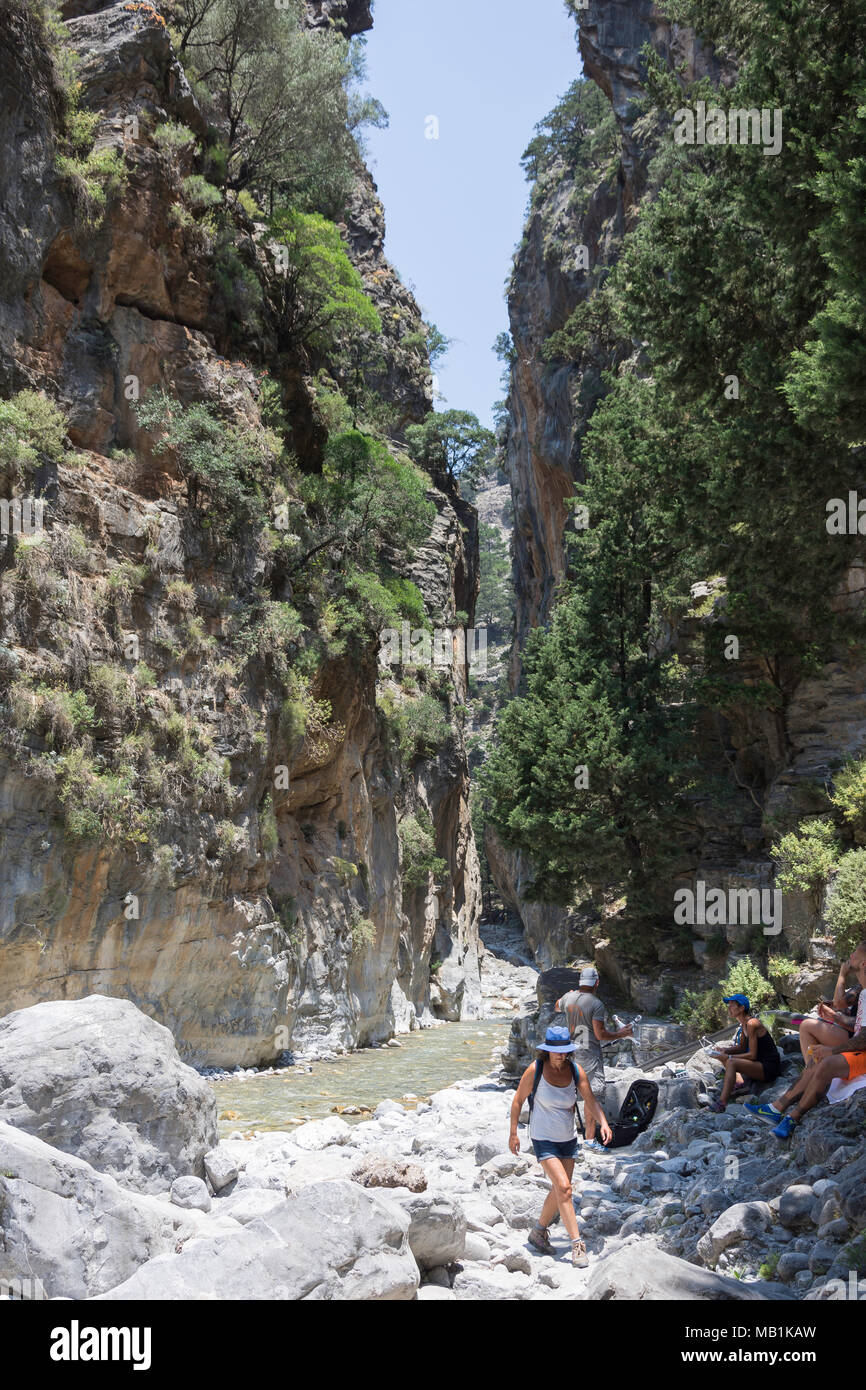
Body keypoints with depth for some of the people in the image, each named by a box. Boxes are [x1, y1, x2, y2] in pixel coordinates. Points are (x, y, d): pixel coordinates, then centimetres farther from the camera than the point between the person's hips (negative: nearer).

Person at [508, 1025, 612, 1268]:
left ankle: (539, 1232, 36)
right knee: (564, 1187, -17)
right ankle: (577, 1244, -13)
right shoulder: (535, 1070, -16)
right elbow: (518, 1099, -6)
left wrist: (603, 1123, -26)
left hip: (568, 1139, 5)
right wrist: (513, 1133, -3)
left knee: (559, 1192, 14)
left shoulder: (576, 1072, -8)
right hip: (543, 1139, -5)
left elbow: (591, 1102, -8)